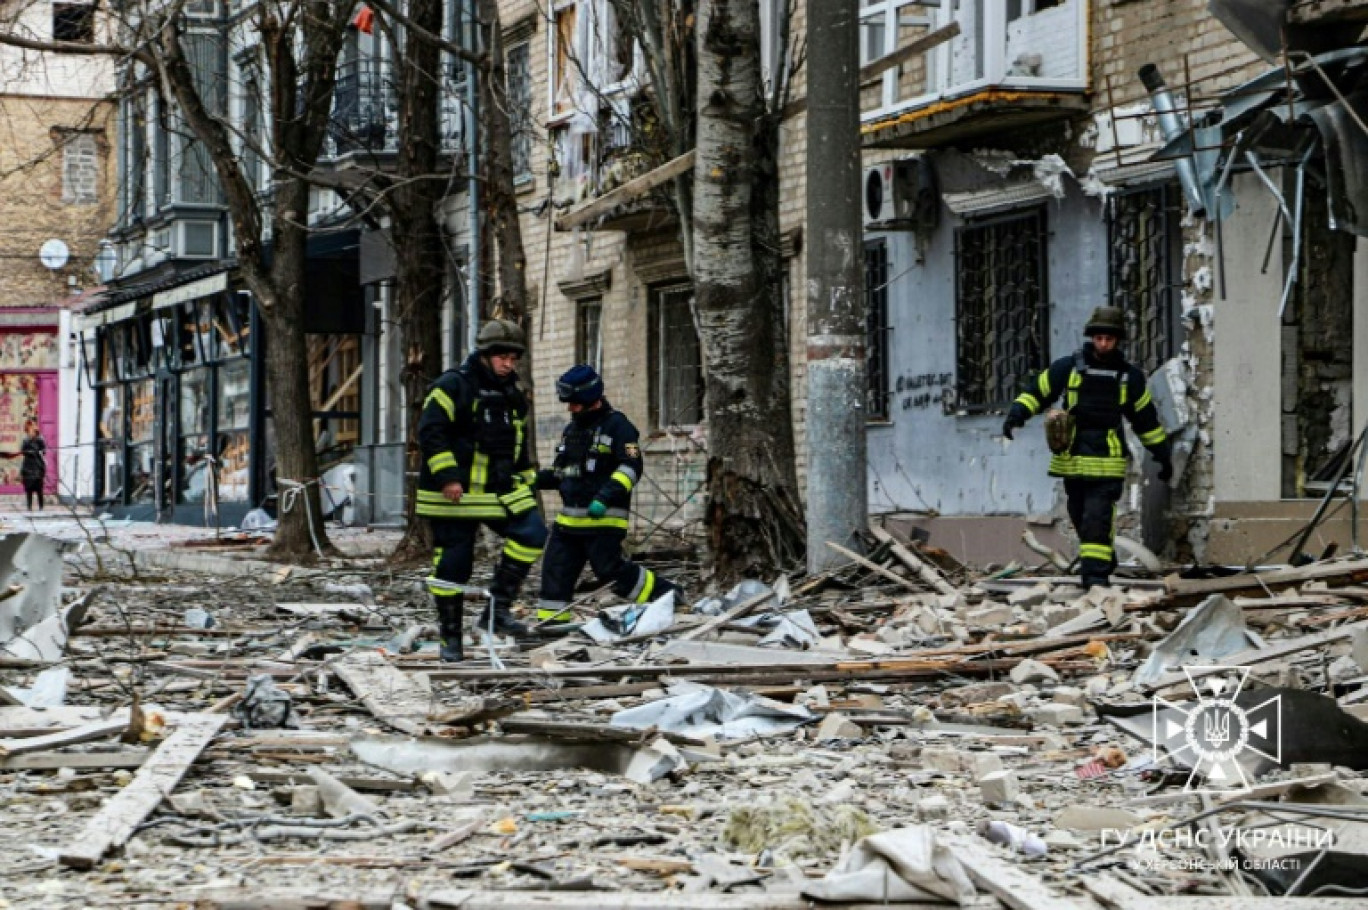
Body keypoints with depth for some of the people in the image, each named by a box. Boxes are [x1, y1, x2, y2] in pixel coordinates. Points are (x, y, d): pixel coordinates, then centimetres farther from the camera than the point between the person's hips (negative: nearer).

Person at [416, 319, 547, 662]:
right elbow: (430, 431, -16)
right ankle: (451, 637, 12)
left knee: (532, 533, -14)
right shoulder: (452, 386, -9)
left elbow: (519, 446, 25)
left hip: (500, 491, 6)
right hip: (455, 494, -6)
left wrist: (528, 483, 21)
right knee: (452, 565, -1)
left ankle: (498, 608, -6)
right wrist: (446, 475, -23)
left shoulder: (513, 395, 14)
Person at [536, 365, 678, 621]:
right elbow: (562, 471, 27)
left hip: (604, 516, -8)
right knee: (555, 571, 3)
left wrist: (605, 497, -27)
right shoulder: (572, 429, 19)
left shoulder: (617, 425, -7)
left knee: (610, 570, -11)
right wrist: (537, 479, 8)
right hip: (570, 517, 8)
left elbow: (632, 467, -15)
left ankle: (665, 595, 3)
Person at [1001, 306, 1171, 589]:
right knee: (1081, 519, 11)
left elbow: (1146, 418, 17)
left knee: (1098, 519, -14)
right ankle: (1104, 563, 29)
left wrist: (1163, 456, 18)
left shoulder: (1129, 377, 8)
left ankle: (1096, 574, -15)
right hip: (1073, 461, 2)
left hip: (1108, 462, -2)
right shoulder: (1068, 368, 4)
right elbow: (1037, 390, 7)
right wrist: (1017, 414, -12)